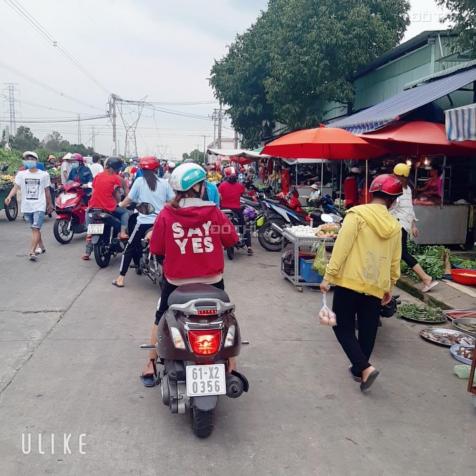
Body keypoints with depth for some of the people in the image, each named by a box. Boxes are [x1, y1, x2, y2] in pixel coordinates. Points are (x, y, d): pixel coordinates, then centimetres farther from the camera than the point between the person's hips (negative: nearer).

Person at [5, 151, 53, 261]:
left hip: (39, 206, -3)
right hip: (26, 206, 3)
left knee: (35, 228, -13)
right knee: (35, 228, 15)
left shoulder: (44, 174, 1)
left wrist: (50, 204, 15)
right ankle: (41, 247, 32)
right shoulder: (21, 174, 4)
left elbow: (47, 191, 9)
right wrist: (9, 196, -25)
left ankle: (32, 252, -16)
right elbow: (15, 187, -7)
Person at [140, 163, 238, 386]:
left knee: (161, 320, 21)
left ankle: (150, 367, 25)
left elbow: (156, 248, -5)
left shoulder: (166, 215, -11)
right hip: (211, 280, 0)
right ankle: (230, 362, 28)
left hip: (176, 281, 0)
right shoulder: (213, 213, -12)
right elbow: (231, 239, -2)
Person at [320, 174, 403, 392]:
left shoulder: (357, 214, -7)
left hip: (349, 281, -4)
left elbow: (342, 247, -13)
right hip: (376, 286, 4)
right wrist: (390, 287, 25)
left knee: (343, 327, 6)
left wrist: (328, 276, -9)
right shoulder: (395, 226, 7)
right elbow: (395, 262, 13)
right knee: (367, 330, 15)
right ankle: (358, 369, 25)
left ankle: (365, 368, -5)